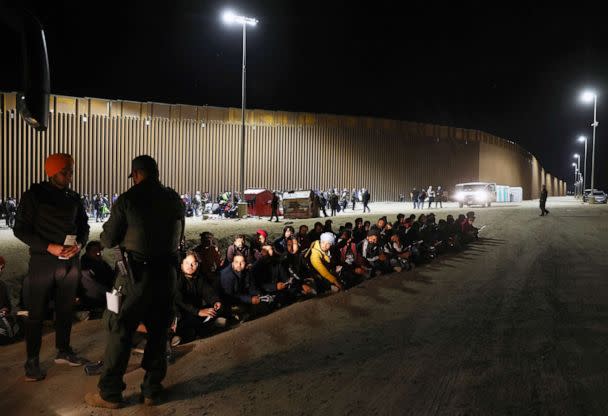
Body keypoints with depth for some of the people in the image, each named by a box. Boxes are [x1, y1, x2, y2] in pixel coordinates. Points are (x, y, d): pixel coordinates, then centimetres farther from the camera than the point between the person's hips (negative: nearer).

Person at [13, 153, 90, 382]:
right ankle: (32, 361, 14)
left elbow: (83, 225, 13)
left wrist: (79, 244, -8)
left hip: (70, 261, 4)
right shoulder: (34, 195, -6)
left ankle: (63, 351, 29)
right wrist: (49, 247, -18)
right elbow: (20, 229, -7)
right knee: (37, 313, 2)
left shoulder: (73, 197, 7)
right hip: (43, 262, -4)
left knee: (66, 309, 14)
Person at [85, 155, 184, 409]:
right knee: (159, 332, 14)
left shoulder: (128, 199, -10)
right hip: (167, 272, 5)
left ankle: (109, 394, 19)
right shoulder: (174, 199, 3)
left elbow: (108, 240, -4)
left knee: (120, 331, 9)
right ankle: (152, 390, 24)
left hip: (137, 274, -4)